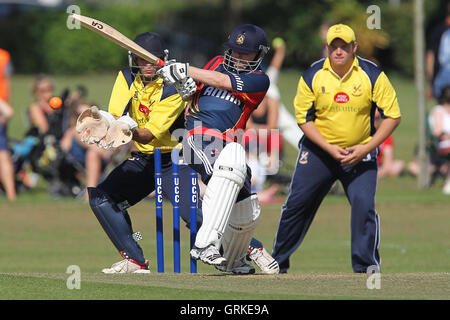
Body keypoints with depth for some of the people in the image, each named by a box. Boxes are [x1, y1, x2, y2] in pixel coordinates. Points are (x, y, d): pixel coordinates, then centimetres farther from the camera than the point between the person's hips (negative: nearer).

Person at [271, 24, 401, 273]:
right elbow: (304, 118, -2)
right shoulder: (312, 76, -8)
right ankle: (278, 264, 19)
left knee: (363, 204, -17)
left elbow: (393, 115, -7)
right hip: (318, 150, 1)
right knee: (297, 203, 2)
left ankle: (366, 267, -3)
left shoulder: (372, 75, -11)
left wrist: (367, 148, -16)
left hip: (360, 153, -1)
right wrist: (329, 148, -14)